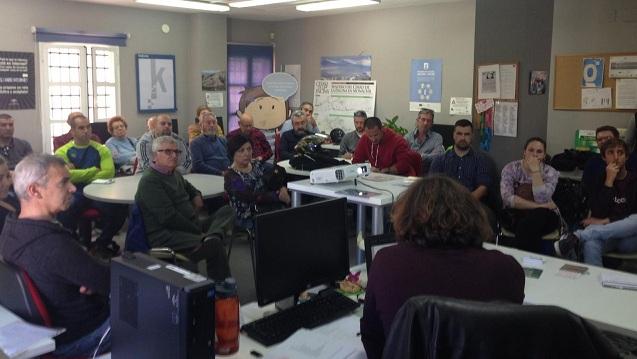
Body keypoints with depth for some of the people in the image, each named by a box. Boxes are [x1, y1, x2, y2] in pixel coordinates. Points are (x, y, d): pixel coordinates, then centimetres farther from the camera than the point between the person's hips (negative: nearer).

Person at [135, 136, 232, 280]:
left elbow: (187, 186, 43)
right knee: (214, 244, -29)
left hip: (190, 226, 10)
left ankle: (210, 235, -18)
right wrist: (198, 231, -16)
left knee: (227, 211, 5)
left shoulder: (175, 174, 18)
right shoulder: (149, 181, -12)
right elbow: (168, 217, -19)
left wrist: (196, 195, 19)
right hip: (165, 236, -10)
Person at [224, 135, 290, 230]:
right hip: (247, 220, -7)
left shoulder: (257, 164, 10)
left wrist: (283, 189, -14)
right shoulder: (231, 176, -11)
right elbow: (252, 197, -21)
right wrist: (278, 196, -23)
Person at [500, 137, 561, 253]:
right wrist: (539, 206, -19)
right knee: (528, 229, -33)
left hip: (544, 217, 0)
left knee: (526, 226, -32)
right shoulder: (510, 168, -4)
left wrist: (535, 171, -20)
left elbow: (542, 199, -22)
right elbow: (508, 199, -18)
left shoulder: (550, 172, -4)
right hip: (516, 215, 0)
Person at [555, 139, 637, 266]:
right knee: (590, 244, -38)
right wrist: (609, 182, -8)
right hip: (606, 236, 0)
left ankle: (578, 236, -38)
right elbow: (597, 215, -4)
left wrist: (605, 221, -7)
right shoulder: (598, 182, 11)